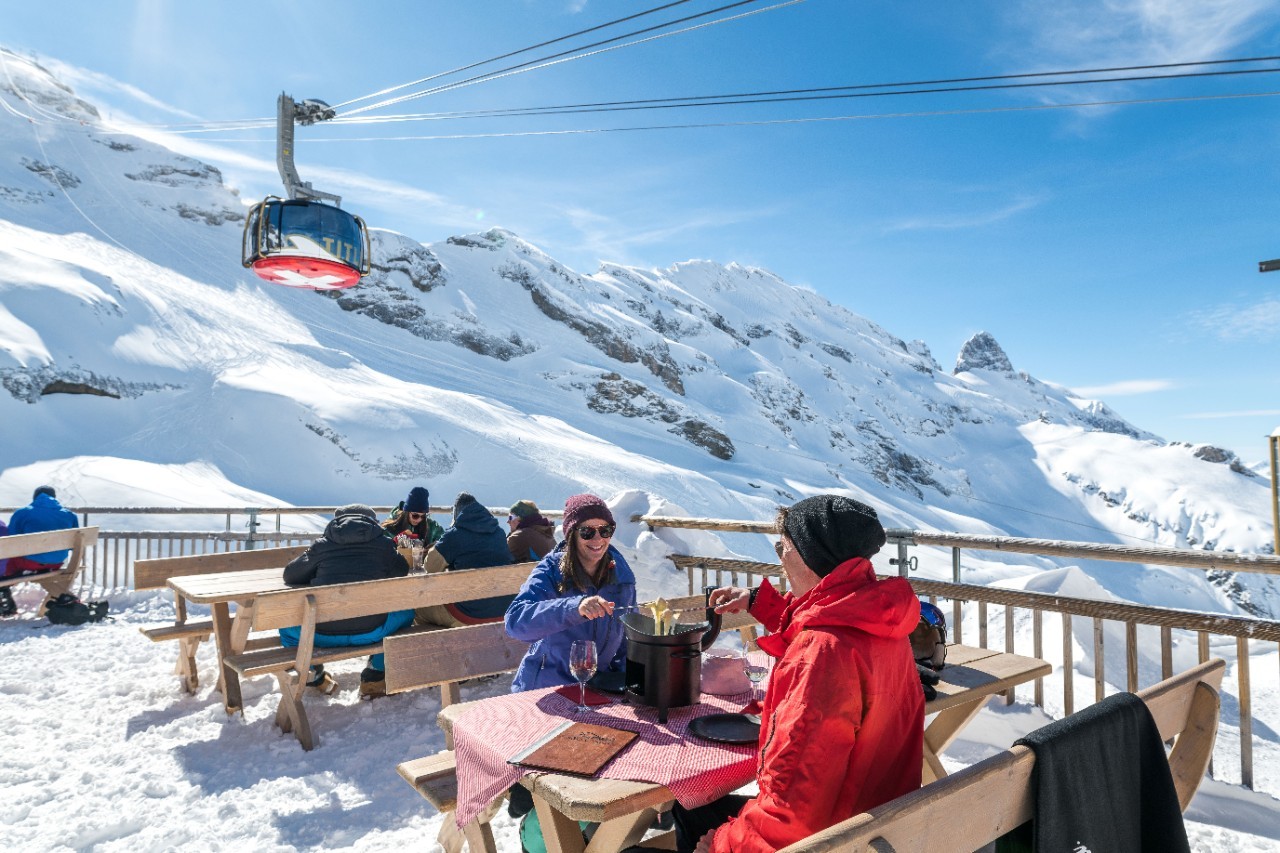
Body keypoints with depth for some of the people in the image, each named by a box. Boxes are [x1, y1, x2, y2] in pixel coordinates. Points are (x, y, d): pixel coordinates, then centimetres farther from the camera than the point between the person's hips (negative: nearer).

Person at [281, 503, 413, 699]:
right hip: (369, 632, -2)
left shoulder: (322, 545, 6)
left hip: (323, 635, 2)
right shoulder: (383, 544, 5)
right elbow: (402, 572, 19)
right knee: (406, 611, 25)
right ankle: (374, 676, 21)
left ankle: (313, 675, 28)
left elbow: (290, 574, 17)